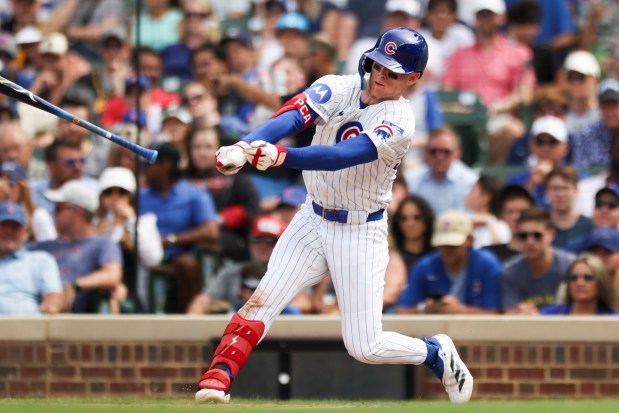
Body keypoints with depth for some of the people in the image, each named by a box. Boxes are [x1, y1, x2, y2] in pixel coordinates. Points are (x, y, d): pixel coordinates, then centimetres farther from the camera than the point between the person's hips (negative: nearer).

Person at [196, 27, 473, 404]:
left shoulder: (399, 123, -20)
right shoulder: (337, 90, -6)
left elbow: (344, 156, -35)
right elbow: (291, 117, -23)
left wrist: (279, 156, -51)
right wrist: (246, 147, -44)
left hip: (361, 233, -4)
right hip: (314, 221, 4)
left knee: (364, 346, -3)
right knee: (262, 301, -15)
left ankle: (437, 353, 23)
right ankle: (217, 380, -15)